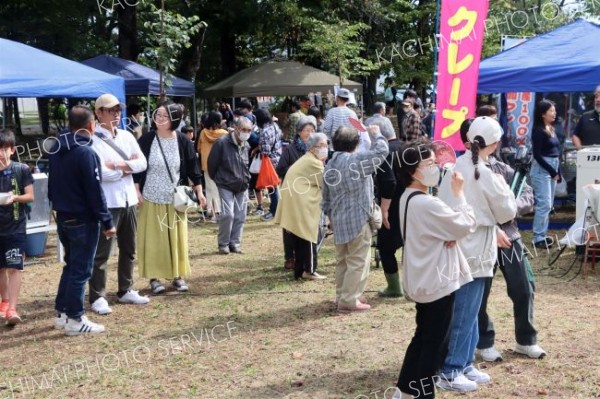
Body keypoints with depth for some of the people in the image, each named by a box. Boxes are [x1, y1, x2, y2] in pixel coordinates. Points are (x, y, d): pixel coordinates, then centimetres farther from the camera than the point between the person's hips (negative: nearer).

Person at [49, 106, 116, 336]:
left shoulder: (56, 150, 8)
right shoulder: (86, 153, -19)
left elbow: (52, 185, 16)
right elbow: (95, 192, -19)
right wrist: (107, 222, -14)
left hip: (63, 218, 9)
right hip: (83, 220, -9)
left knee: (70, 265, 19)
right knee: (81, 270, -1)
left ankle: (62, 313, 24)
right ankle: (74, 319, 5)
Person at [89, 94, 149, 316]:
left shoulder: (126, 136, 10)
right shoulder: (93, 139, -11)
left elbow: (142, 163, 2)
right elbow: (100, 173, -20)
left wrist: (117, 165, -12)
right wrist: (127, 168, -7)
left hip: (128, 200, 7)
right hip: (106, 203, -7)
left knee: (129, 249, 15)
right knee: (101, 252, -2)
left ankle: (126, 291, 27)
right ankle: (97, 297, 4)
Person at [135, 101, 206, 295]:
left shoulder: (182, 141, -4)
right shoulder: (146, 140, -5)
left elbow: (193, 168, 2)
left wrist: (199, 192, -1)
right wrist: (137, 192, -6)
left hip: (176, 199, 1)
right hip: (151, 198, -1)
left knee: (177, 238, 8)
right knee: (153, 238, 3)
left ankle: (178, 276, 18)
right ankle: (154, 277, 12)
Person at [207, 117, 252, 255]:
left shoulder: (246, 145, 5)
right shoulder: (222, 143, -15)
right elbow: (211, 163, -7)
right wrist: (217, 179, 4)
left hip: (242, 187, 6)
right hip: (226, 186, -6)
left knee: (240, 216, 5)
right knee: (227, 214, -13)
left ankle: (235, 243, 18)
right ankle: (223, 243, 4)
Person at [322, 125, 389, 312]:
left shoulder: (330, 165, 11)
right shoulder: (356, 160, -14)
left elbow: (326, 198, 16)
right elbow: (381, 151, -15)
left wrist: (331, 216, 27)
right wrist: (375, 134, 1)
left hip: (339, 220, 8)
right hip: (357, 219, -8)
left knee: (342, 260, 17)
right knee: (358, 261, -2)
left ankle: (341, 296, 24)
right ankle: (349, 300, -1)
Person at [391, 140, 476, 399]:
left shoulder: (408, 199, 7)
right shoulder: (426, 203, -24)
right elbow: (466, 224, -18)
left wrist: (450, 236, -4)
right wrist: (458, 193, -10)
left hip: (423, 279, 10)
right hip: (437, 280, -10)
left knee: (423, 336, 19)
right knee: (436, 341, 3)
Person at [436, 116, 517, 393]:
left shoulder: (457, 167, 5)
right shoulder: (485, 175, -17)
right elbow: (507, 212, -5)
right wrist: (502, 186, 10)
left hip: (457, 248, 8)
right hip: (472, 253, -8)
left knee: (467, 313, 18)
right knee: (464, 315, 2)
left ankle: (464, 364, 27)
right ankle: (450, 372, 10)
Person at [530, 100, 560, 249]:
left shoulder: (551, 129, 12)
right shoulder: (538, 130, -11)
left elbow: (556, 151, 14)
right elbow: (537, 154, -14)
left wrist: (557, 171, 5)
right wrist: (552, 171, -12)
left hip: (552, 169, 8)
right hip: (541, 170, -8)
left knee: (548, 205, 11)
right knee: (544, 204, -9)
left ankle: (543, 235, 18)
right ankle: (538, 238, -3)